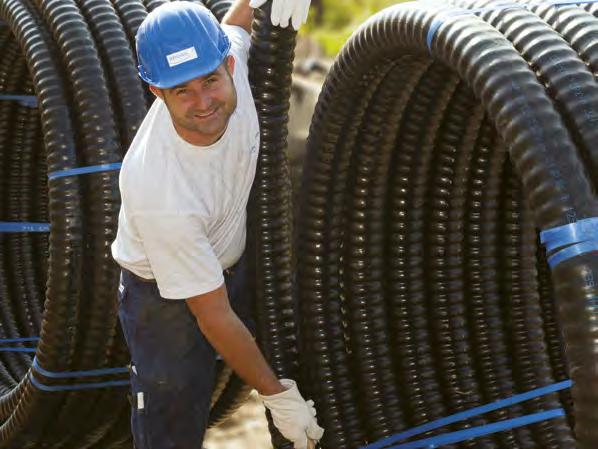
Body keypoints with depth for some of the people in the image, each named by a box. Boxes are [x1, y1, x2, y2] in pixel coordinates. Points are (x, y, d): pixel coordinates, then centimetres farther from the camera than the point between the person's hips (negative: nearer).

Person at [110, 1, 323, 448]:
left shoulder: (226, 50, -28)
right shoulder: (161, 194, -42)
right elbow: (214, 316, -30)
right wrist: (276, 395, -22)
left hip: (236, 263, 7)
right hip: (164, 297, -6)